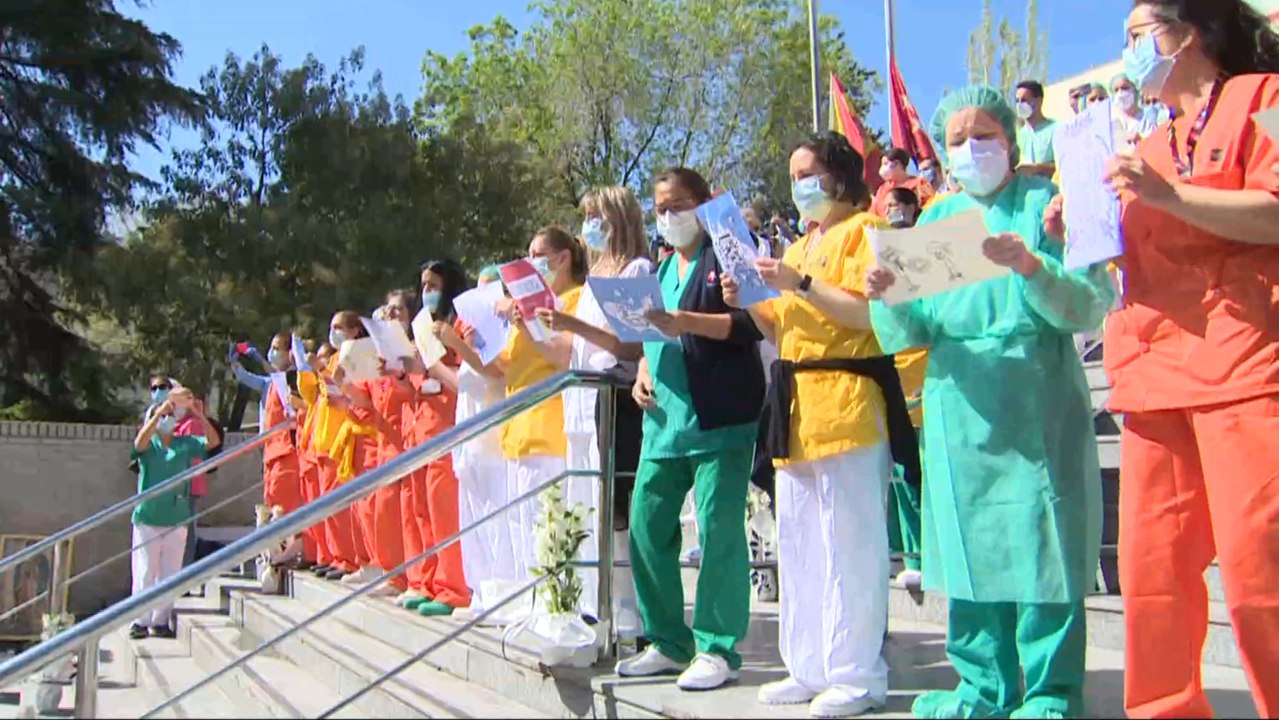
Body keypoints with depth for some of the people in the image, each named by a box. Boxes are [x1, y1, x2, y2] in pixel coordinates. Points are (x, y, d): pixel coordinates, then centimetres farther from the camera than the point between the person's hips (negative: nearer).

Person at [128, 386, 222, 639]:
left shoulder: (185, 444, 9)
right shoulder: (149, 444, 2)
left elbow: (214, 441, -2)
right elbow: (140, 442, -21)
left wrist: (201, 417, -17)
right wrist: (159, 412, -31)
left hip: (176, 519, 3)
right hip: (148, 518, -3)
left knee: (169, 574, 6)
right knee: (145, 573, -1)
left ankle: (161, 621, 13)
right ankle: (140, 622, 4)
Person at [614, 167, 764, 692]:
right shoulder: (660, 271, 22)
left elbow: (752, 324, -12)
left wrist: (683, 321, -21)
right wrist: (643, 370, 8)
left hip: (720, 417, -7)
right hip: (666, 418, 8)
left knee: (717, 529, -6)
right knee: (646, 526, 6)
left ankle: (718, 649, 5)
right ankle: (669, 642, 18)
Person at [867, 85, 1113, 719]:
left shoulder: (1046, 203, 2)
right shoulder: (934, 221, 13)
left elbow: (1092, 305, -8)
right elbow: (905, 334, 7)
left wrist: (1031, 267, -24)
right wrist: (886, 297, -14)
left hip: (1037, 403, -4)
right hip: (959, 405, 4)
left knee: (1041, 545, -4)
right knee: (971, 546, 9)